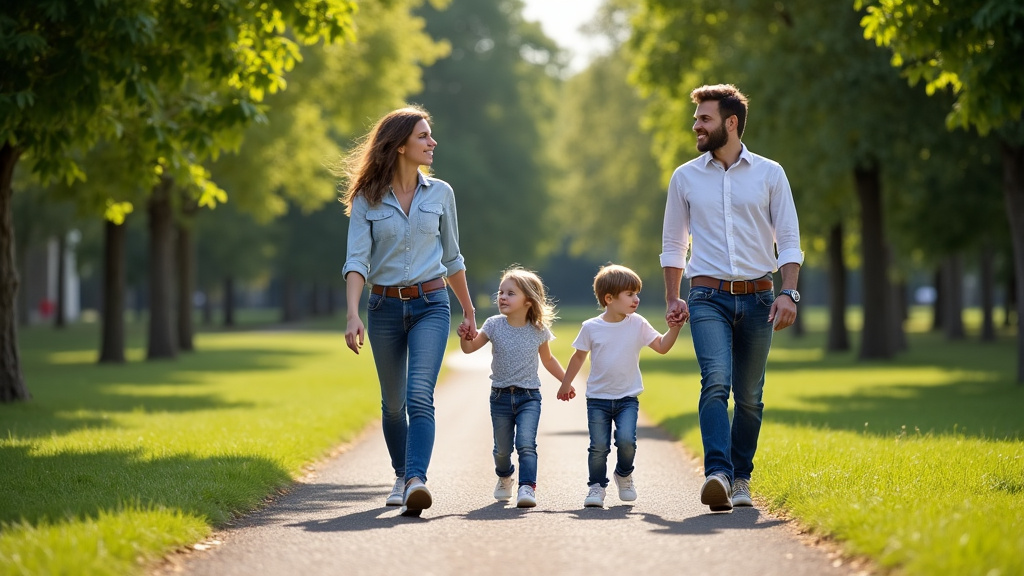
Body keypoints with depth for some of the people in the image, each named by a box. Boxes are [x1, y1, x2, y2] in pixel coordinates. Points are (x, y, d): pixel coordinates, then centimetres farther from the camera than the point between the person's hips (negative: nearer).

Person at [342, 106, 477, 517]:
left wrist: (469, 312, 20)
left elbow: (451, 257, 15)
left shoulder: (440, 193, 5)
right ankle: (402, 476, 34)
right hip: (385, 308, 1)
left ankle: (417, 481, -31)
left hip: (431, 304, -1)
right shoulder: (367, 199, -1)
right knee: (393, 402, 13)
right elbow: (357, 260, -9)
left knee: (419, 396, -19)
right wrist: (352, 315, -23)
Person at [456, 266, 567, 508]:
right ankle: (505, 478, 40)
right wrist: (464, 337, -25)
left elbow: (548, 360, 13)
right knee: (502, 449, 11)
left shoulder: (538, 331, -3)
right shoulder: (494, 325, -4)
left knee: (526, 444, -20)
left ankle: (527, 488, -23)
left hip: (529, 397, -2)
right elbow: (470, 348, -4)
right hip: (500, 396, 2)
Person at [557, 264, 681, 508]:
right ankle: (596, 486, 14)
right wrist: (566, 385, 18)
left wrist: (674, 328, -15)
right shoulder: (591, 328, -5)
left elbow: (662, 346, 1)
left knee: (626, 440, -16)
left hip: (627, 398, 0)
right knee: (599, 446, -5)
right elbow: (579, 356, 9)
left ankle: (624, 475, 12)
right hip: (597, 398, 0)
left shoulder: (638, 324, -2)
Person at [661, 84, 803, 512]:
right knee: (715, 382, -20)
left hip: (757, 298, 1)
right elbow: (673, 244, 15)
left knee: (749, 396, 6)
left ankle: (741, 479, 19)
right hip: (709, 298, -1)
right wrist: (672, 298, 7)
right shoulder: (685, 178, 8)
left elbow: (789, 240, 3)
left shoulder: (769, 174, 4)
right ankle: (717, 475, -33)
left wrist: (788, 293, -9)